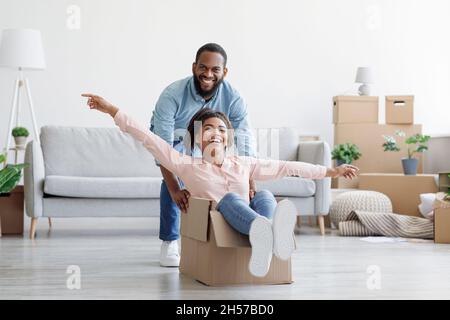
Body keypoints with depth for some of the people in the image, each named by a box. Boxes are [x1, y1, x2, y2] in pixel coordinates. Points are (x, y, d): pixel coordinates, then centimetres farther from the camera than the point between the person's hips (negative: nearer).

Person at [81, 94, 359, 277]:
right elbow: (149, 139, 7)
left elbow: (287, 167, 24)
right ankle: (266, 230, -67)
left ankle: (267, 240, -63)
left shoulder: (243, 164, 22)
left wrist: (330, 171, 24)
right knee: (229, 198, -31)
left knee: (265, 196, -26)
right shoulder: (188, 166, 14)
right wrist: (113, 111, 2)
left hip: (247, 226, 3)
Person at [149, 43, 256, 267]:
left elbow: (244, 144, -35)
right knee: (175, 175, -24)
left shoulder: (233, 98, -33)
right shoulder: (172, 95, -41)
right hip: (169, 135, -3)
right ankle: (169, 242, -11)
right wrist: (174, 190, -53)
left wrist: (250, 184, -48)